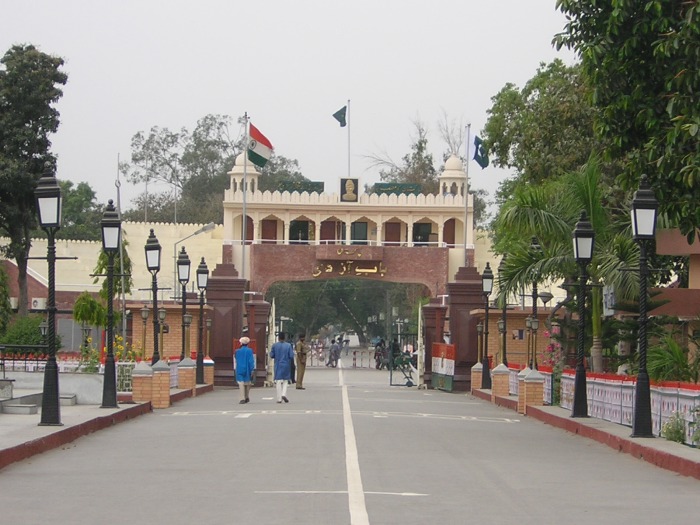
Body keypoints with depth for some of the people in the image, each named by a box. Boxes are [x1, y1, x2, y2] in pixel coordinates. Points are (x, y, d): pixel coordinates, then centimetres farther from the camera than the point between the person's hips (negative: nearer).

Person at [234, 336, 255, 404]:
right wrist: (252, 370, -9)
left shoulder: (237, 351, 0)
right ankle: (247, 397, 22)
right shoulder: (249, 351, -6)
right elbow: (251, 361, -10)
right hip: (247, 370, 0)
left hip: (239, 370, 0)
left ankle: (242, 398, -14)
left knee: (241, 383, -3)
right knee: (247, 383, 16)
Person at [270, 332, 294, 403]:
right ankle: (284, 394, -7)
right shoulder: (288, 345, -6)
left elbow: (271, 355, -2)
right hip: (286, 365, 0)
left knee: (278, 382, 3)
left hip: (278, 366, 0)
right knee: (285, 381, 14)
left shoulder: (275, 345, -5)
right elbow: (291, 356, -8)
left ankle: (279, 398, 1)